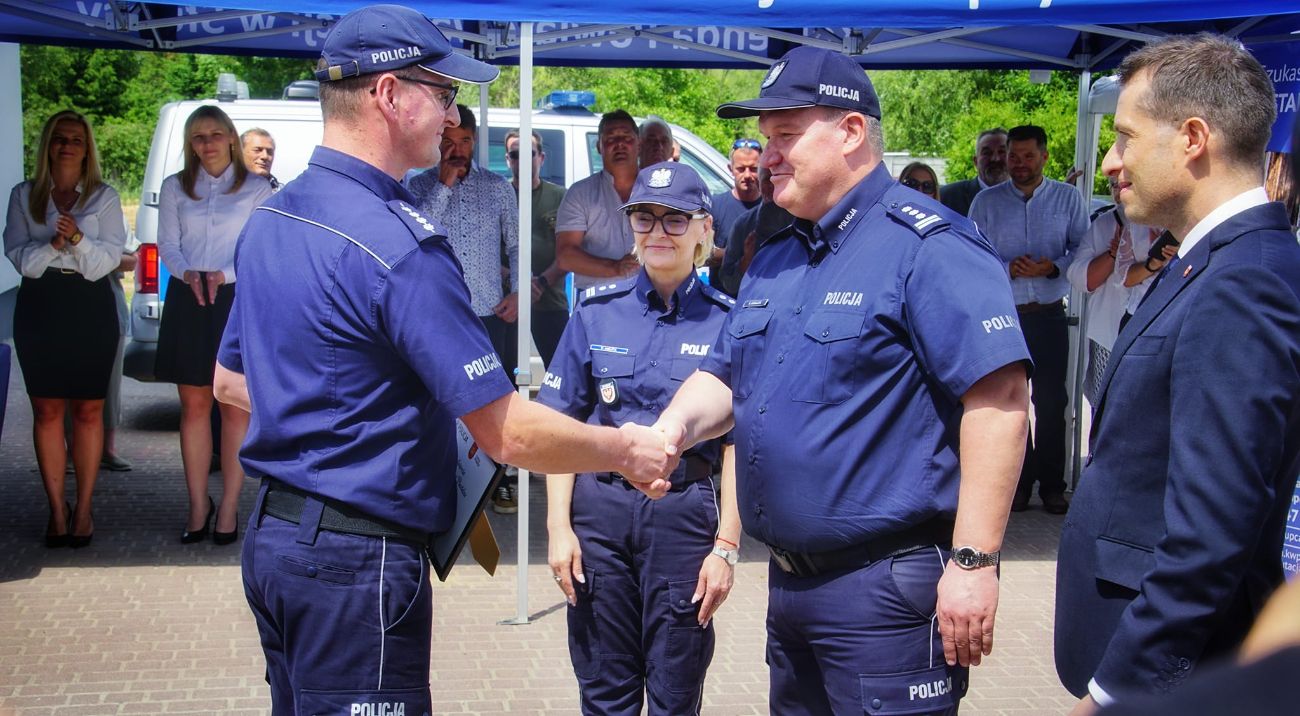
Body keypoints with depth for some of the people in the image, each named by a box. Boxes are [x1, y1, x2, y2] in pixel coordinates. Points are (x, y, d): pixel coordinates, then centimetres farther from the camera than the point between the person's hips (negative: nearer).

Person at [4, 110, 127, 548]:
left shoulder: (104, 197, 5)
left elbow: (107, 259, -3)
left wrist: (79, 240, -22)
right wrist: (53, 245, -18)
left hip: (90, 306, -1)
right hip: (40, 306, 1)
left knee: (88, 412, 2)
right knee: (47, 411, 2)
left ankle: (84, 508, 10)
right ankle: (57, 509, 9)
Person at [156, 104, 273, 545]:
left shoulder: (257, 188, 4)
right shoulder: (175, 188, 12)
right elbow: (167, 245, 6)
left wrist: (225, 273, -17)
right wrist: (187, 273, -14)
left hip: (239, 300, -2)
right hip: (188, 302, 2)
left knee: (236, 407, 0)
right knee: (194, 406, 4)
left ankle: (229, 508, 5)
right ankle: (198, 506, 11)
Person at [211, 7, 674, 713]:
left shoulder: (269, 218, 7)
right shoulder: (398, 243, -21)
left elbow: (229, 381, 20)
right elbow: (509, 433, -20)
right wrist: (624, 450, -5)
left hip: (273, 533, 10)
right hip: (356, 556, -9)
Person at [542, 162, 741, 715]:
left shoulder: (726, 322, -1)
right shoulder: (597, 311, 4)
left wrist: (726, 546, -7)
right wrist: (559, 525, -2)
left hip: (684, 512, -1)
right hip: (599, 507, 2)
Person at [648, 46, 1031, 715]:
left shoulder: (926, 245, -15)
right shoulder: (774, 259, 14)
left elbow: (998, 399, -21)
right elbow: (723, 376, 19)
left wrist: (973, 562, -24)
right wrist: (673, 427, -4)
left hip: (887, 586, -9)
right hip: (790, 582, 9)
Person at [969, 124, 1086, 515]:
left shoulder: (1068, 197, 5)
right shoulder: (986, 201, 4)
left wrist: (1054, 267, -16)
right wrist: (1007, 268, -16)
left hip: (1049, 315, 0)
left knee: (1052, 401, 4)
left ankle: (1052, 484, 13)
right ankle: (1019, 481, 16)